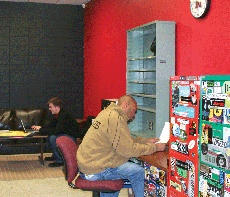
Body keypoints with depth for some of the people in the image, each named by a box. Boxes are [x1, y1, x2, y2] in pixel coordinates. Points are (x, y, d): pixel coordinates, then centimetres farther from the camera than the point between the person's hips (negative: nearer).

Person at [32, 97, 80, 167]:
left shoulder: (64, 115, -25)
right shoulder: (58, 115, 6)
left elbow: (56, 131, -31)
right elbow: (50, 125, 19)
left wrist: (41, 130, -22)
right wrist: (40, 127, 1)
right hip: (65, 134, 10)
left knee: (53, 138, -27)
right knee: (49, 136, 10)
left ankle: (60, 160, -14)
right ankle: (55, 156, 22)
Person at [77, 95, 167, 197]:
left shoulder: (108, 112, 13)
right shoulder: (115, 119, -18)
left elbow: (125, 140, 20)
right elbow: (129, 150, -19)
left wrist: (145, 141, 15)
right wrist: (155, 147, -9)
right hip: (95, 171, -10)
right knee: (140, 172, -7)